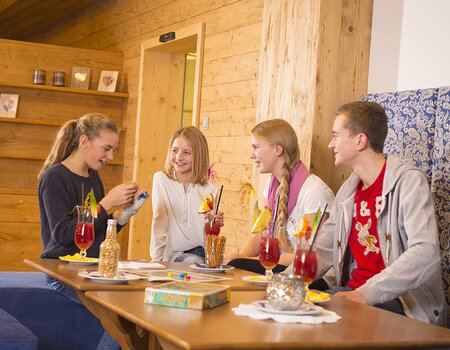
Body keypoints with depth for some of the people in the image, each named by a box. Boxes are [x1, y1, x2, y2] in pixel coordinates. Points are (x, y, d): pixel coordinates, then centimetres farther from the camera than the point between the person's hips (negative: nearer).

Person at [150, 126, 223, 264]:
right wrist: (157, 259, -13)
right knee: (193, 262, -32)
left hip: (200, 253, 2)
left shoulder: (210, 190, 3)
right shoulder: (161, 179, 1)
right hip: (172, 254, -1)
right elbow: (159, 222, -5)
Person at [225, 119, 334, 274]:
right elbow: (260, 234, 12)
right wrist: (242, 255, -10)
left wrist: (254, 260, -19)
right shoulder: (272, 185, 10)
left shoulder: (315, 191, -17)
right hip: (279, 265, 7)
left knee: (237, 266, -27)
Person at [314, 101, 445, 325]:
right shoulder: (348, 190, 13)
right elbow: (322, 252, 14)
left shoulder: (408, 181, -10)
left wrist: (366, 293, -32)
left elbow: (426, 253, -23)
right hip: (353, 294, 7)